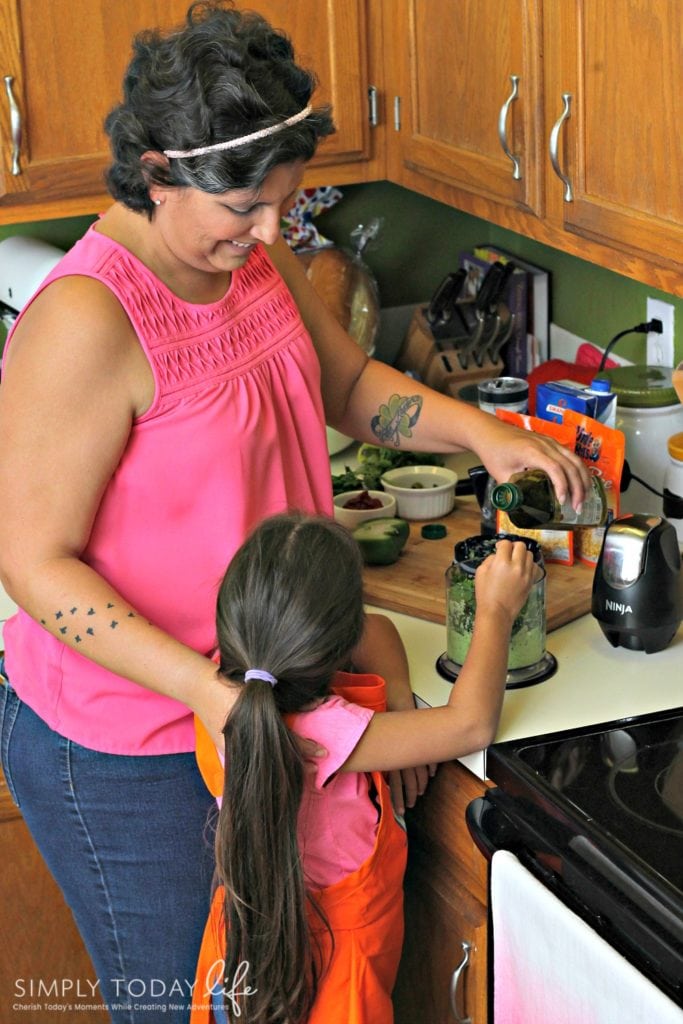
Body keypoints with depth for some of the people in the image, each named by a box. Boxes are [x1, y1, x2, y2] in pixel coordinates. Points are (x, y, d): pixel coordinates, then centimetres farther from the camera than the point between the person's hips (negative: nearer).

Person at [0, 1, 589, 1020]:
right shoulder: (87, 318, -28)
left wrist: (481, 431, -2)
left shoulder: (254, 256, -2)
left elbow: (349, 387, 14)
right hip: (119, 748, -7)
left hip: (241, 700, 8)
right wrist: (205, 689, -30)